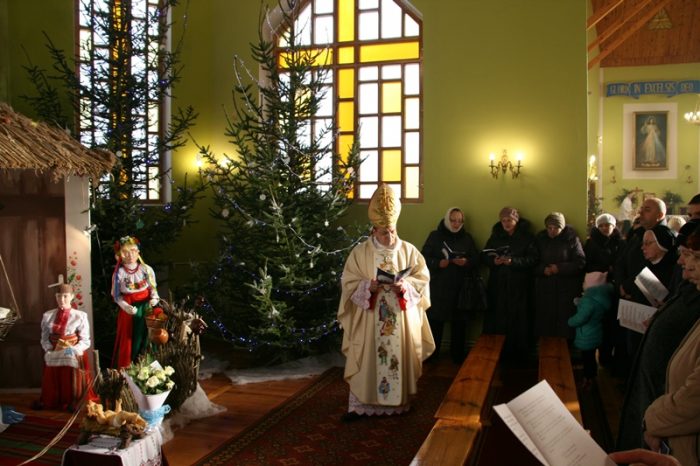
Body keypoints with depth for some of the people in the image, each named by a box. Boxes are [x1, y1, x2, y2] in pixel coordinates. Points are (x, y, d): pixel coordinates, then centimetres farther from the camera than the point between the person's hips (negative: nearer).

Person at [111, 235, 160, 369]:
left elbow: (153, 288, 2)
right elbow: (116, 295, -5)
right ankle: (125, 370, 23)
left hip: (145, 308, 2)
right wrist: (126, 306, -19)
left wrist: (154, 299, -17)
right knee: (128, 340, 7)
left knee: (146, 339, 11)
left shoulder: (146, 269, -5)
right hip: (128, 310, -1)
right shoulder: (119, 273, -8)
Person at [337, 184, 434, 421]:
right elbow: (349, 282, -2)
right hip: (370, 319, -1)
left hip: (401, 319, 2)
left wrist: (406, 286, -16)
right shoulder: (360, 252, -1)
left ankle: (400, 402, 23)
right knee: (368, 360, 1)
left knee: (400, 358, 8)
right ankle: (360, 405, 11)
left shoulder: (409, 250, 3)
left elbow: (422, 278, 3)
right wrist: (369, 287, -20)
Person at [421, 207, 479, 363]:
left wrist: (466, 262, -12)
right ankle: (431, 353, 14)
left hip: (460, 287, 2)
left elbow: (476, 259, 9)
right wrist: (438, 263, -18)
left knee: (459, 321, 4)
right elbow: (424, 257, -1)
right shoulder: (435, 236, 1)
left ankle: (457, 354, 18)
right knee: (435, 319, 0)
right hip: (438, 286, -2)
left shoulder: (467, 238, 9)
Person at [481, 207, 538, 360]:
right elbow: (484, 256, 10)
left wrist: (513, 261, -20)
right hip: (497, 285, 2)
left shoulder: (526, 237, 3)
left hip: (519, 286, -2)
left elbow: (532, 259, -7)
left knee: (518, 319, -3)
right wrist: (493, 261, -11)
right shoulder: (495, 236, 13)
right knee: (496, 319, -3)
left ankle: (517, 352, 6)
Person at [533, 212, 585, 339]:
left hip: (567, 289, -2)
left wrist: (560, 268, -16)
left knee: (565, 322, -1)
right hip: (544, 288, 2)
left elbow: (580, 262, -6)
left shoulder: (572, 239, -2)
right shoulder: (540, 238, 5)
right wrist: (543, 269, -13)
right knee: (544, 321, 1)